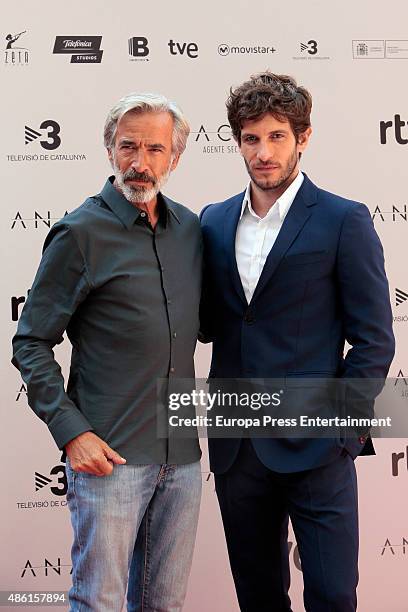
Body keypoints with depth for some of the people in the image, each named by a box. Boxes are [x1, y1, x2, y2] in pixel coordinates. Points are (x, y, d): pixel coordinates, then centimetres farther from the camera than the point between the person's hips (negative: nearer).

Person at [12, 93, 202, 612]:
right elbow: (30, 343, -7)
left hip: (181, 453, 5)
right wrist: (71, 432, -14)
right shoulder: (80, 233, -8)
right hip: (108, 454, -5)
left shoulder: (190, 228, 8)